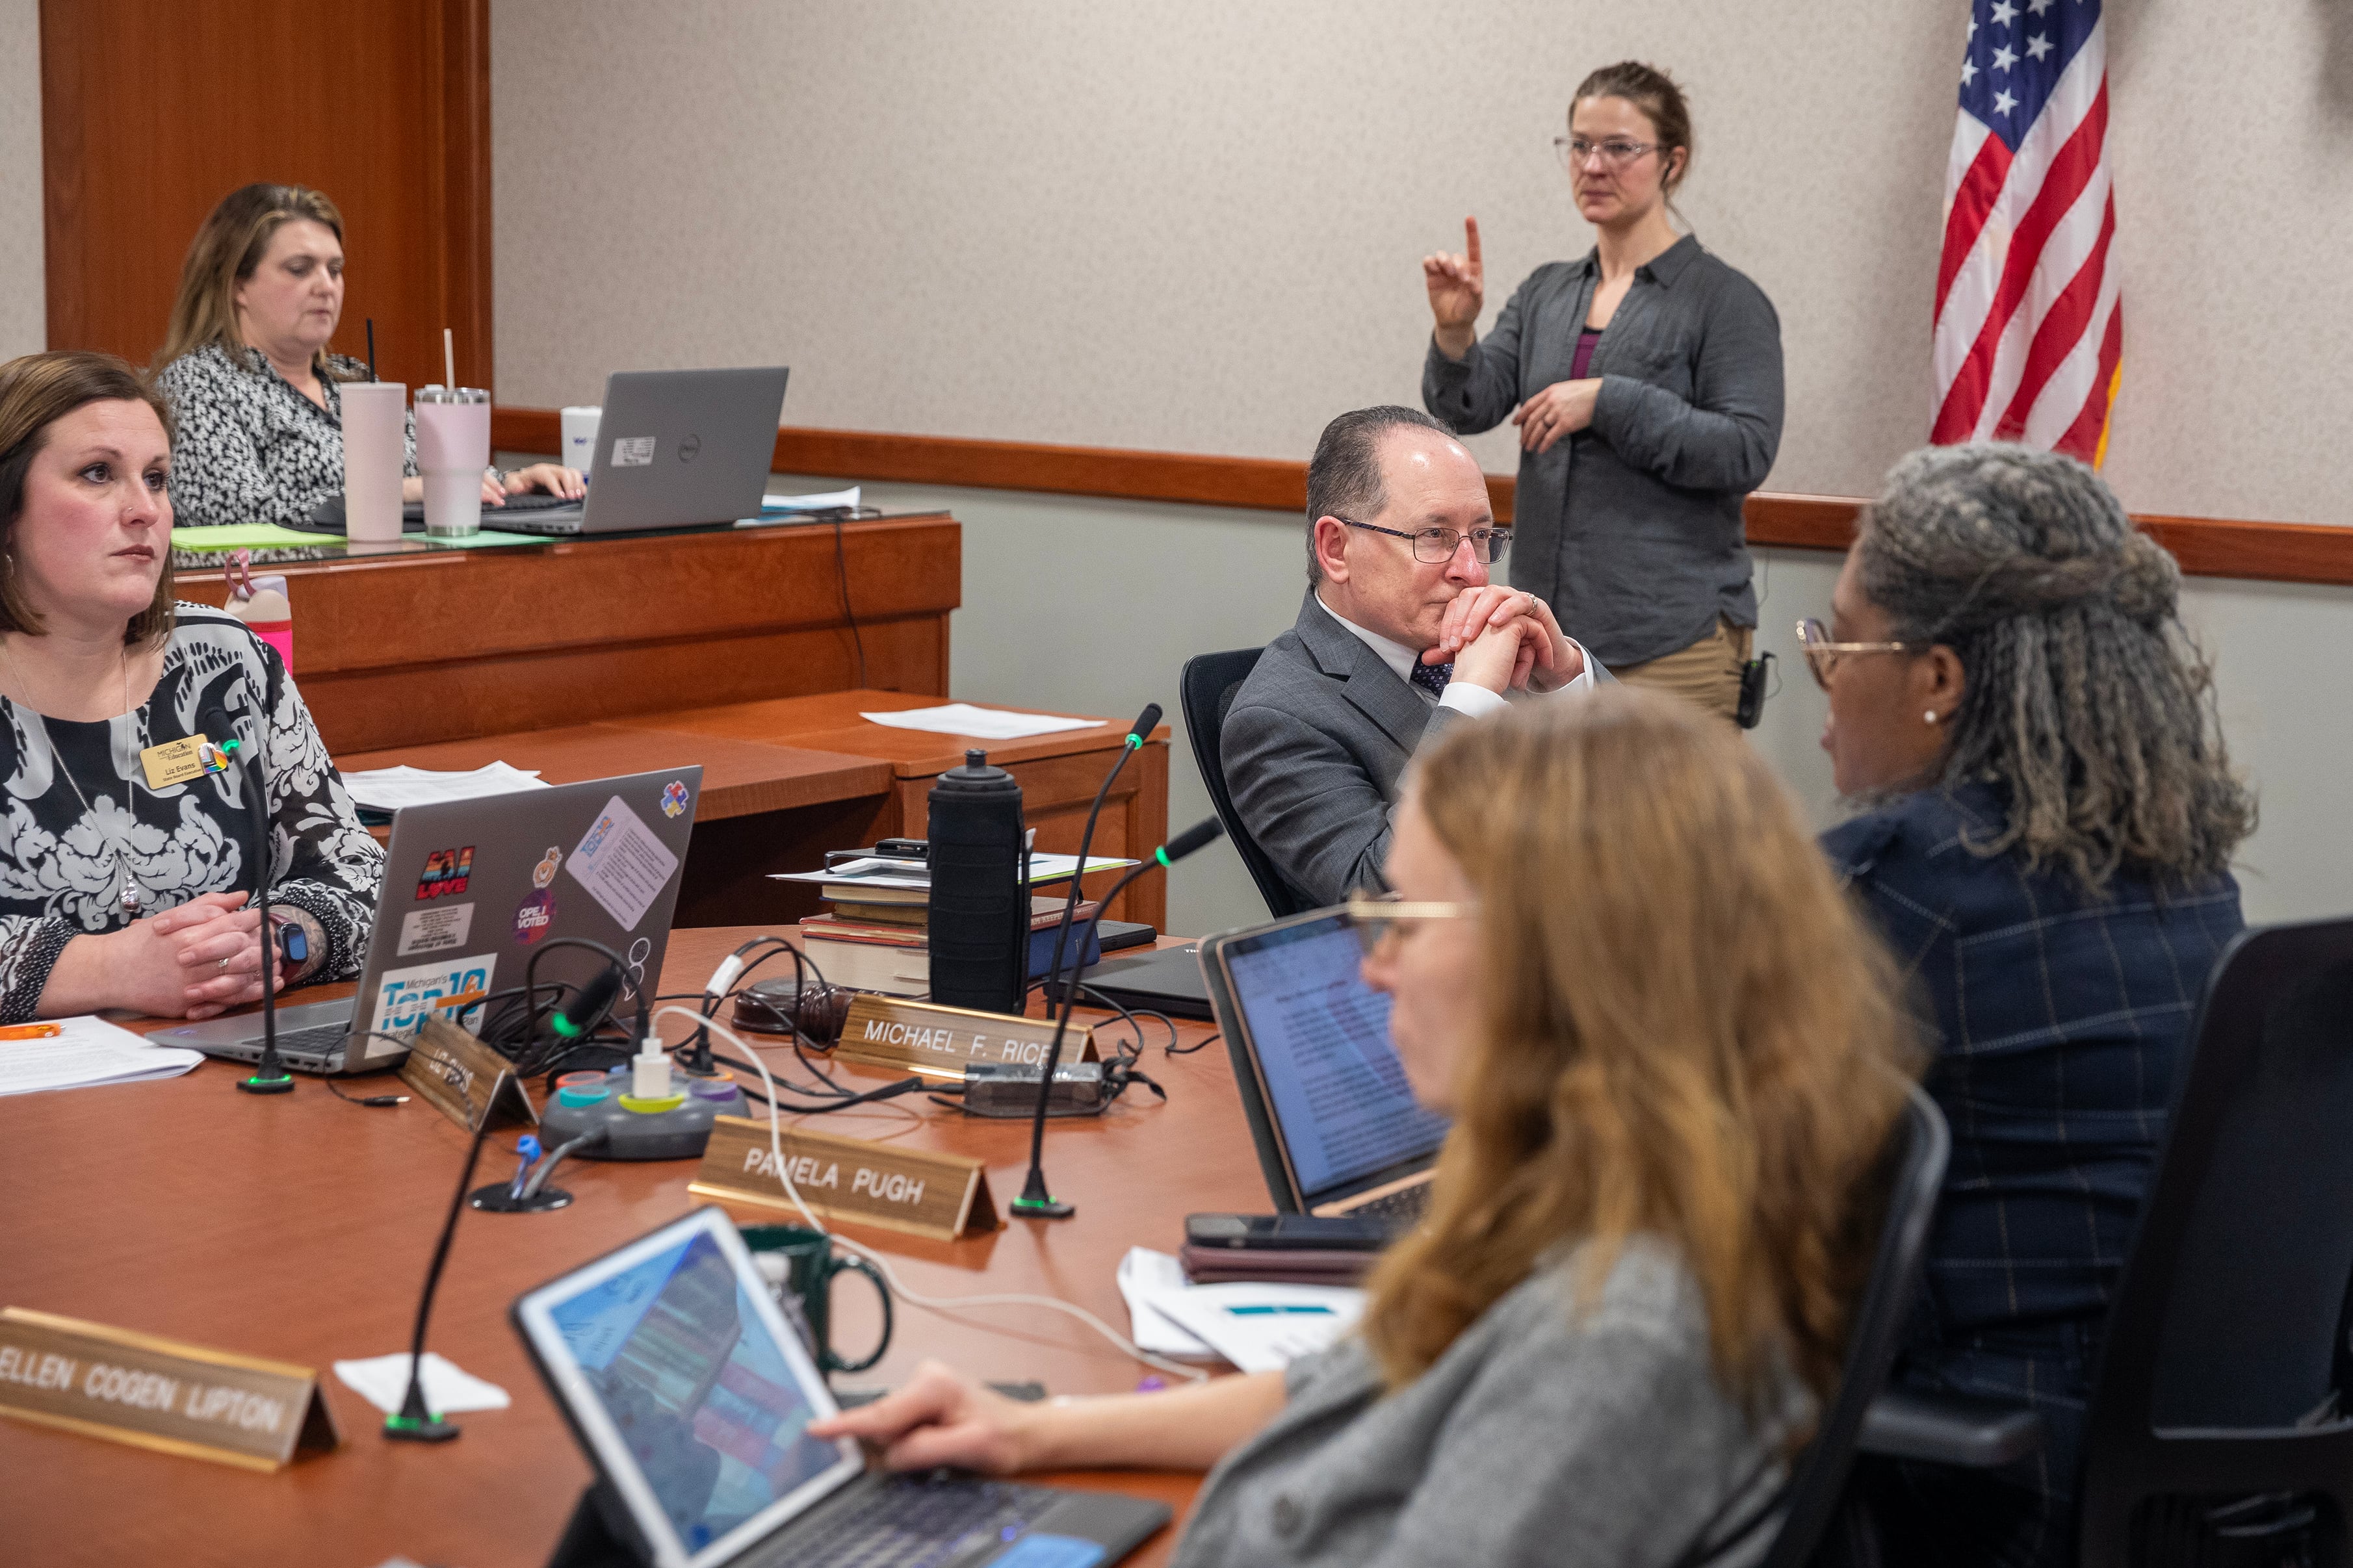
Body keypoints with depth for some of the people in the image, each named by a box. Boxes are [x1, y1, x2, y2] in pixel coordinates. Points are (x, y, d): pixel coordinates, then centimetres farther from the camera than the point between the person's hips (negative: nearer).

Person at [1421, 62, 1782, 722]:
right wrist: (1455, 332, -18)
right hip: (1545, 628, 5)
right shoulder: (1546, 293, 14)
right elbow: (1471, 407, 2)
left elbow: (1747, 452, -14)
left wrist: (1608, 402, -19)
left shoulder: (1726, 302, -4)